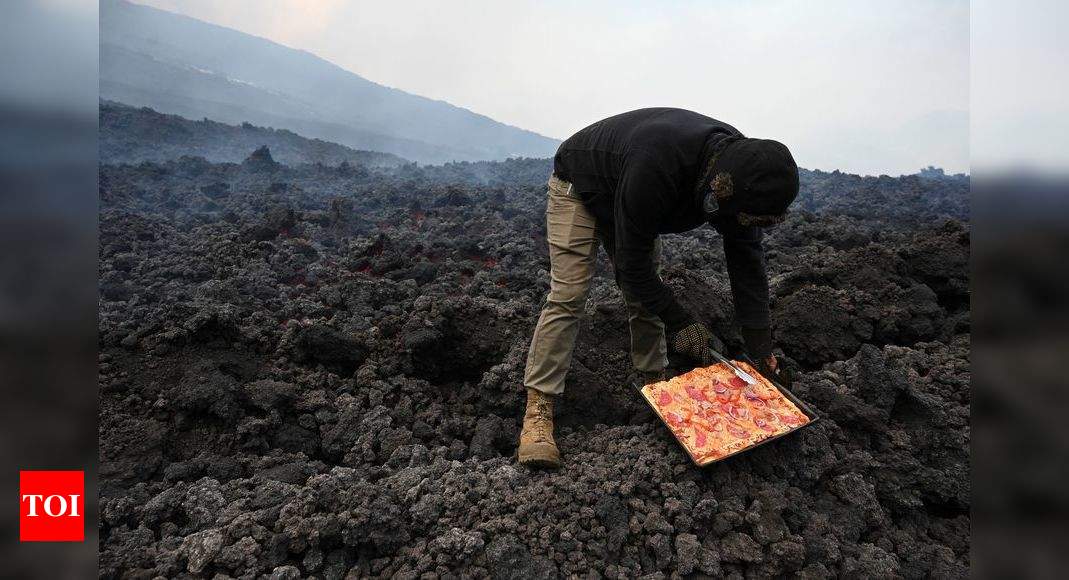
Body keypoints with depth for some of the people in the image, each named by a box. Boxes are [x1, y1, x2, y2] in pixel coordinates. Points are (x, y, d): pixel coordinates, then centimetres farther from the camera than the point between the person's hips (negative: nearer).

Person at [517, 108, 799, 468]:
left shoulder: (738, 163, -21)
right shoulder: (655, 168, -44)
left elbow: (747, 259, -13)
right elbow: (631, 264, -34)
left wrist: (760, 345, -13)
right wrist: (679, 322, -28)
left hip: (630, 203, 7)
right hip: (578, 188, -7)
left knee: (645, 295, 2)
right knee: (568, 296, -17)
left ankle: (654, 383, 17)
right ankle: (538, 411, -16)